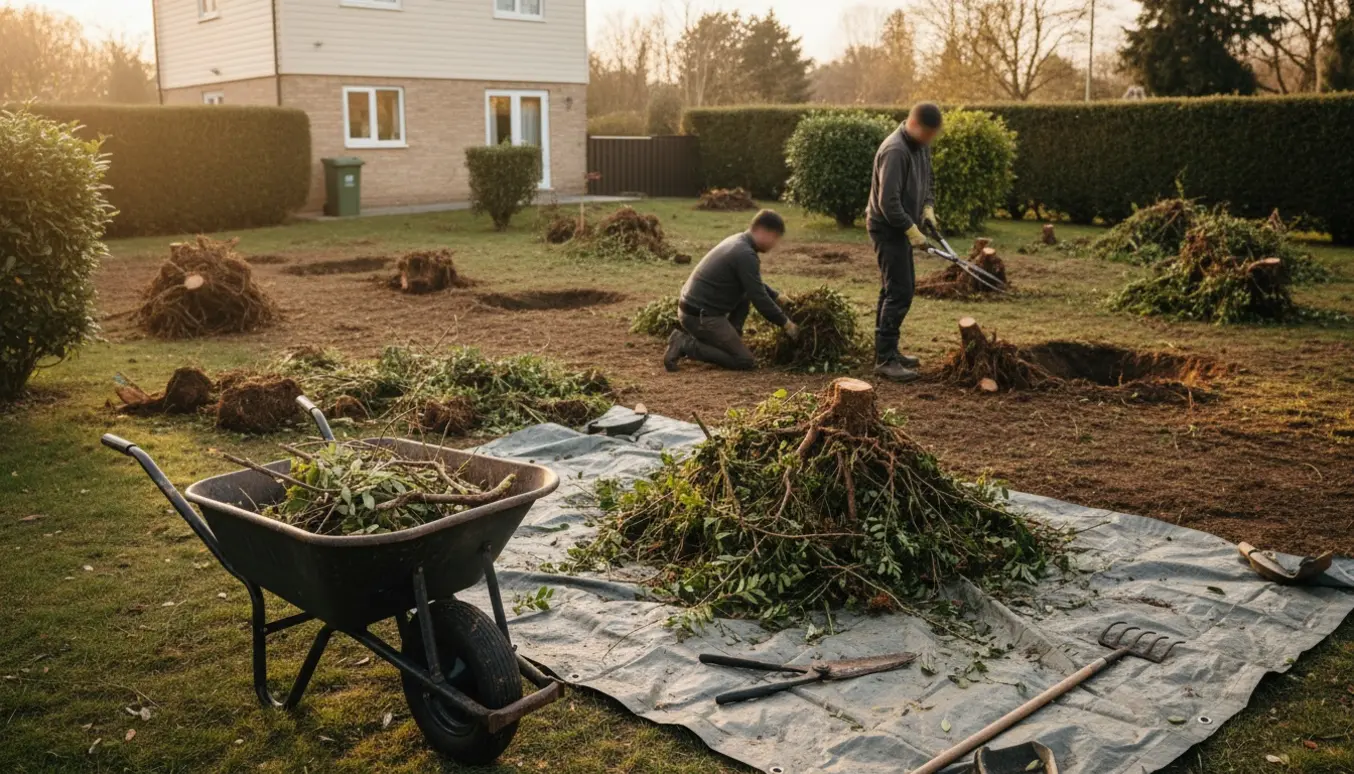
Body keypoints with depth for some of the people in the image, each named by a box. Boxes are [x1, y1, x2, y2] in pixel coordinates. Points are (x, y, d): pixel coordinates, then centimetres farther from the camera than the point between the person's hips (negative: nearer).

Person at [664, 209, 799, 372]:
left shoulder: (737, 242, 12)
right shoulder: (745, 254, -18)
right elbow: (759, 299, -16)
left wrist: (777, 296, 22)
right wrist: (785, 323, -4)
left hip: (694, 307, 10)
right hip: (700, 316, -10)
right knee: (746, 361, -6)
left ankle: (728, 339, 14)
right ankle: (685, 344, -8)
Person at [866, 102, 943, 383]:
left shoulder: (921, 146, 7)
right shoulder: (895, 151, -23)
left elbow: (928, 181, 22)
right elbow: (888, 201, -26)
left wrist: (928, 209, 5)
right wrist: (912, 231, -21)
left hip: (901, 227, 10)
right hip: (888, 227, -10)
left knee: (903, 288, 14)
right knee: (899, 292, -11)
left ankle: (887, 350, 23)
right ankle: (884, 359, -7)